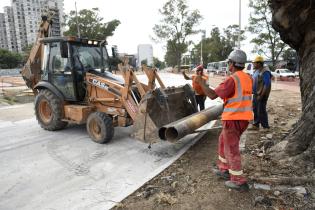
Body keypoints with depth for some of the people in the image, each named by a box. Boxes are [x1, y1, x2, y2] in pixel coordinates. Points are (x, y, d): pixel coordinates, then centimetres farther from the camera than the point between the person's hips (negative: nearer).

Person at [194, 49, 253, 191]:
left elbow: (212, 95, -19)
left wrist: (201, 83, -8)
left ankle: (239, 181, 10)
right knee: (223, 141, 23)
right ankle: (224, 170, 32)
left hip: (233, 119, -9)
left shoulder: (232, 79, -18)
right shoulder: (247, 78, 10)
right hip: (244, 118, 9)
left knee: (232, 149, 2)